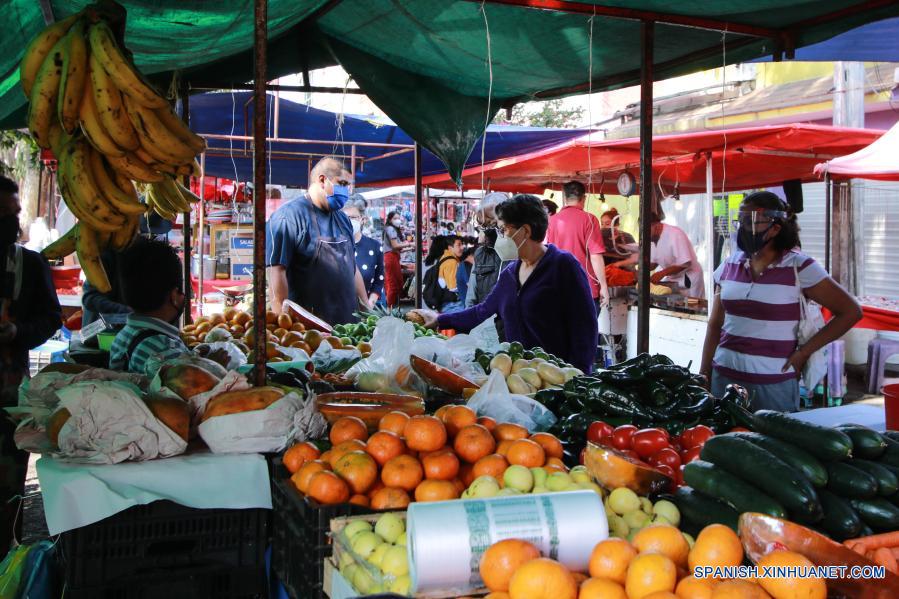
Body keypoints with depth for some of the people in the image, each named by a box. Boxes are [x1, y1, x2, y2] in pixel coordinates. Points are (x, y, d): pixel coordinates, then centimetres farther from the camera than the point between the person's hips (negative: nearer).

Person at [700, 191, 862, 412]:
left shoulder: (798, 267, -7)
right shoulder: (730, 265, 7)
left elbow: (851, 311, -5)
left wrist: (803, 352, -7)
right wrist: (704, 375, 8)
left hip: (774, 383, -4)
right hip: (724, 376, 4)